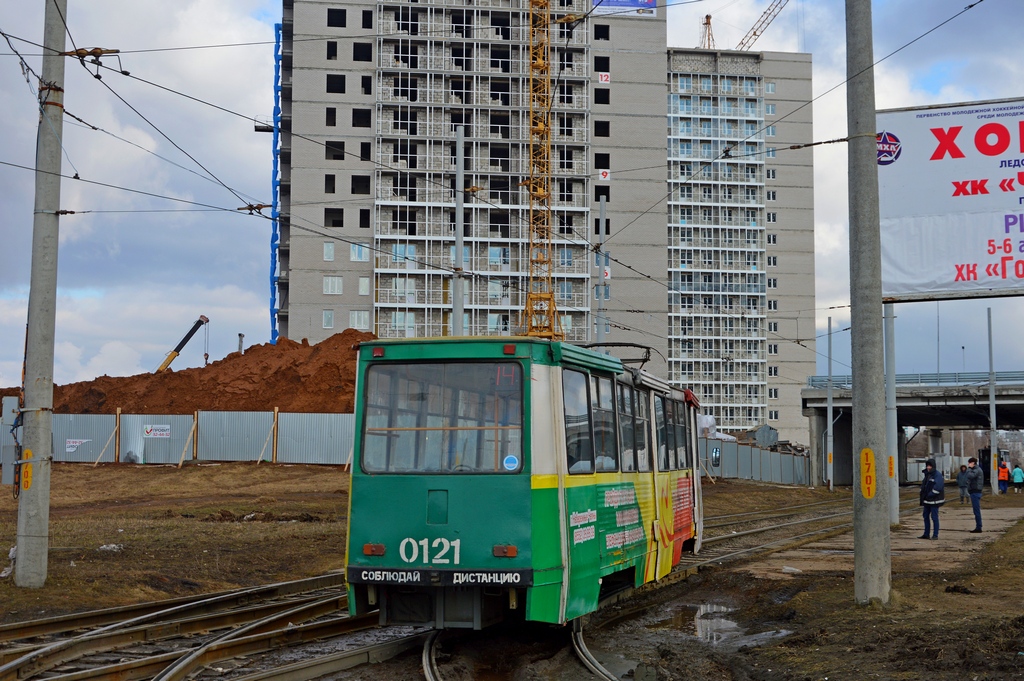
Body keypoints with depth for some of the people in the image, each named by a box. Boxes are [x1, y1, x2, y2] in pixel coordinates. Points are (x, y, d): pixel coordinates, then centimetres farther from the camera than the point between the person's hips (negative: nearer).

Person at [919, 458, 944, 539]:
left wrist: (930, 494, -19)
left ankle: (935, 535, 1)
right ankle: (926, 534, 18)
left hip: (934, 500, -9)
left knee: (934, 517, -5)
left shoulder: (937, 475, -13)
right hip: (927, 500, 9)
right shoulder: (927, 474, 14)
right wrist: (923, 495, 7)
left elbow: (938, 487, -23)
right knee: (926, 516, 12)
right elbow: (923, 485, 22)